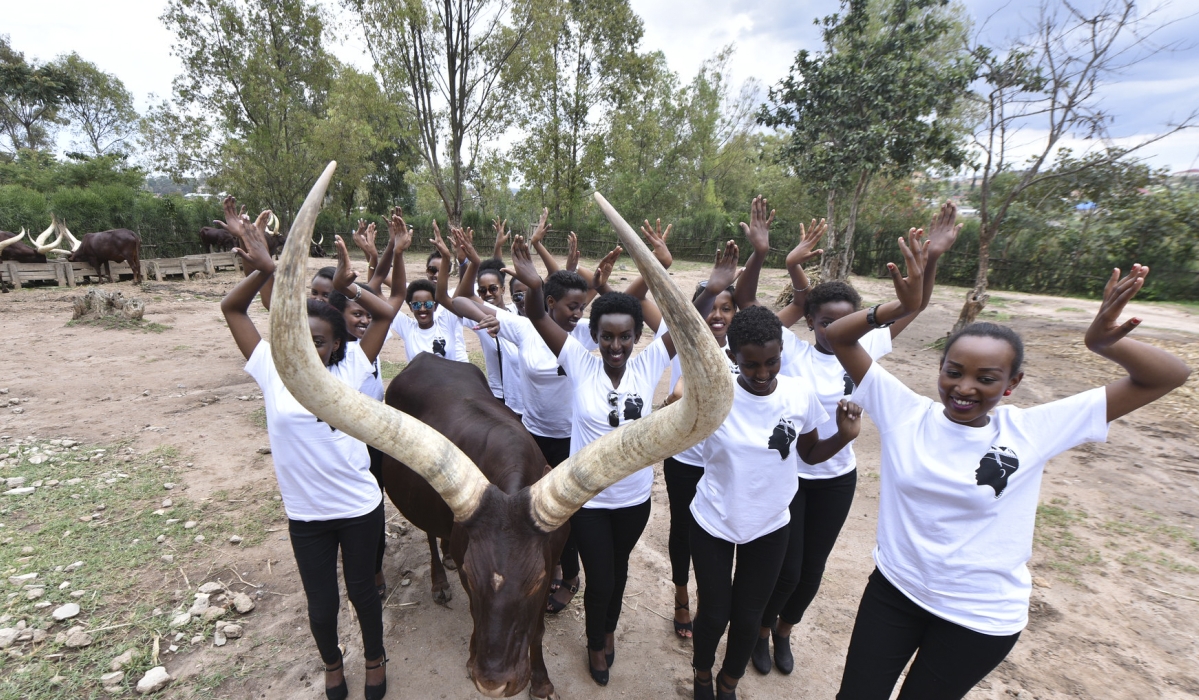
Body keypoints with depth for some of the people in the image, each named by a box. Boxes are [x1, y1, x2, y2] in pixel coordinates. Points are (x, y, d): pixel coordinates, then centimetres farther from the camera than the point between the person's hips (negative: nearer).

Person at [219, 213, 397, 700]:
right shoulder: (272, 373, -6)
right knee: (321, 604, 18)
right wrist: (264, 269, -16)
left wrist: (347, 285, -20)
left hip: (360, 507, -1)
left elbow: (386, 313, -9)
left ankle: (375, 660, 47)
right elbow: (231, 309, -2)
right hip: (305, 514, 1)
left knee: (362, 590, 19)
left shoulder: (349, 371, -10)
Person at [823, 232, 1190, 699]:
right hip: (893, 589, 0)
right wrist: (901, 308, -33)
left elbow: (1168, 377, -11)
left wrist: (1103, 342, -32)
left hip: (981, 619, 0)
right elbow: (837, 337, -18)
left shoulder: (1032, 431, -15)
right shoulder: (904, 411, -16)